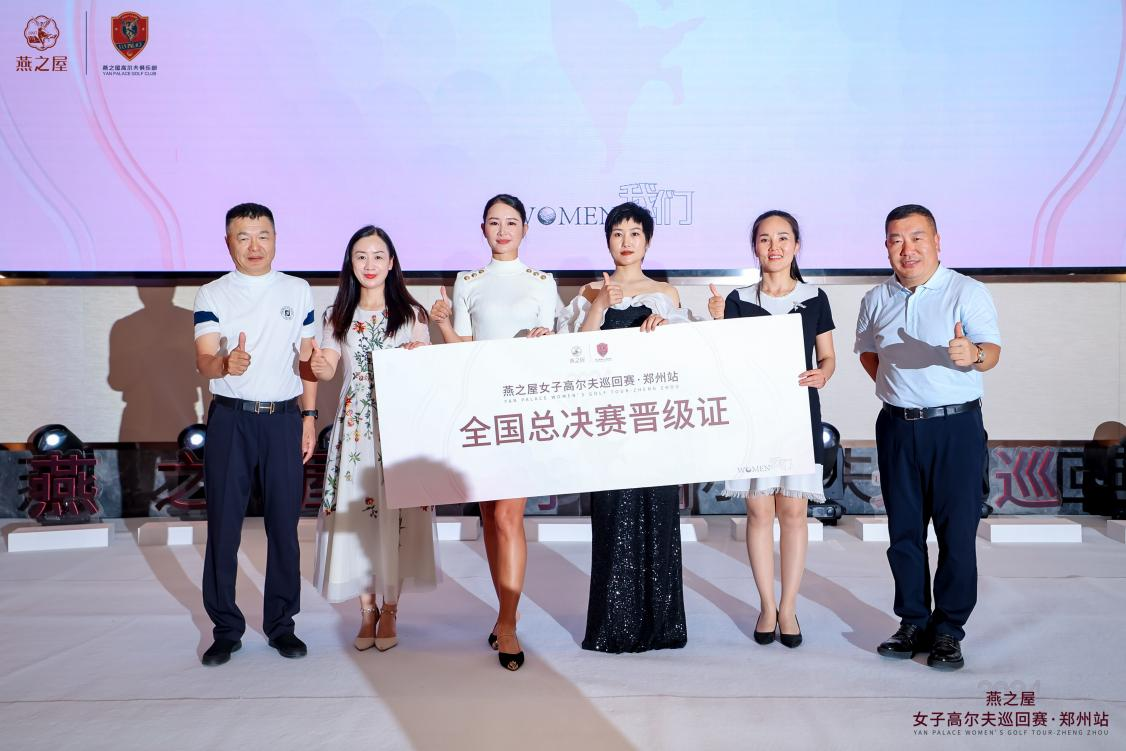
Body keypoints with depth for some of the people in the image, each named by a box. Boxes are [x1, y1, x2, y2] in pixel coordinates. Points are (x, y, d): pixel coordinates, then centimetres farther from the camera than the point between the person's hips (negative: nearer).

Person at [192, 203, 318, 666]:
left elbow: (306, 358, 11)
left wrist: (309, 416, 4)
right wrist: (226, 364, -35)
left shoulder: (298, 291, 7)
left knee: (284, 524, 5)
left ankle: (281, 623, 18)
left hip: (284, 418, 1)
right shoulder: (212, 295, 0)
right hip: (230, 419, -1)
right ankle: (226, 629, 15)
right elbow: (203, 360, -12)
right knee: (223, 525, 2)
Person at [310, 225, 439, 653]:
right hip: (355, 426, 2)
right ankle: (366, 608, 15)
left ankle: (389, 609, 12)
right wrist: (319, 368, -21)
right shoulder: (338, 316, 9)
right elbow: (327, 368, 1)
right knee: (355, 510, 1)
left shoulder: (411, 314, 5)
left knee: (396, 511, -2)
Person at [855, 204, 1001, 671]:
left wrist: (973, 355, -37)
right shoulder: (876, 300, 10)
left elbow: (992, 349, -14)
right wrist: (895, 387, 7)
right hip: (897, 427, 4)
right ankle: (913, 623, 21)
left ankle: (948, 630, 10)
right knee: (904, 531, 9)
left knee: (957, 531, -1)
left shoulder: (968, 292, -3)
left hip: (956, 426, -4)